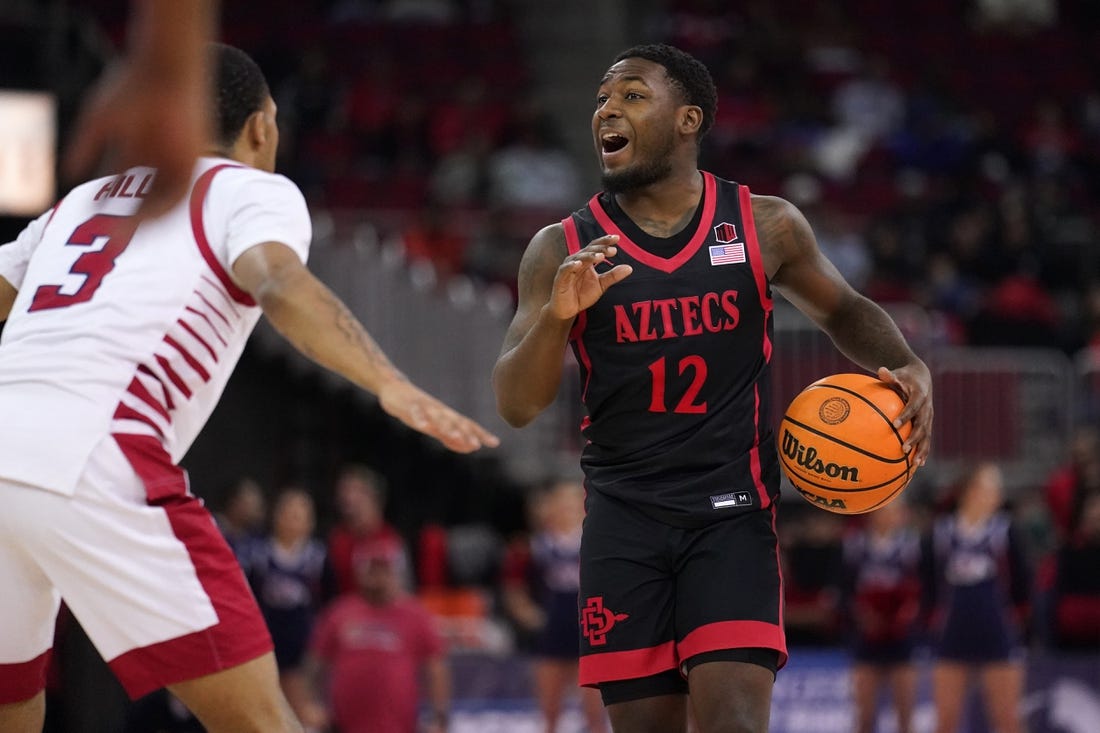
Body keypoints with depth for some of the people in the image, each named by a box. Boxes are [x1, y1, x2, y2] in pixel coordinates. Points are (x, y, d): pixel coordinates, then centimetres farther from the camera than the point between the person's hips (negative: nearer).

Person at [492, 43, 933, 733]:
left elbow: (844, 309, 19)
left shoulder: (766, 227, 1)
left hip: (732, 514, -1)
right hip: (625, 519, 1)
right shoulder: (562, 251, 1)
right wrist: (557, 314, -22)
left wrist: (909, 367, -2)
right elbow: (516, 405, -3)